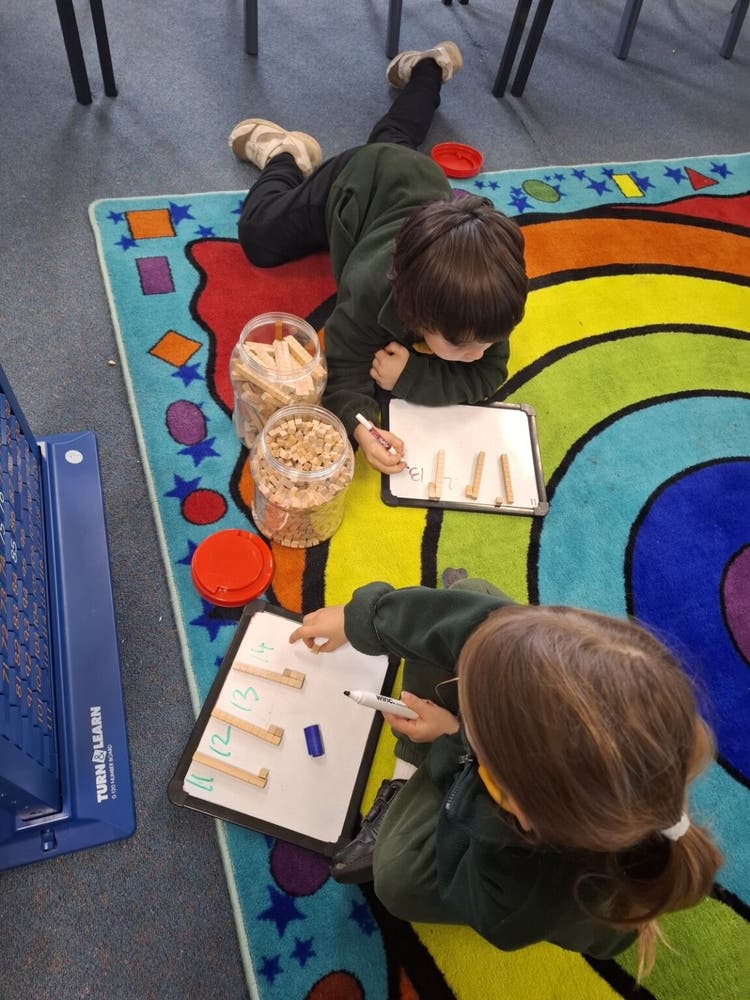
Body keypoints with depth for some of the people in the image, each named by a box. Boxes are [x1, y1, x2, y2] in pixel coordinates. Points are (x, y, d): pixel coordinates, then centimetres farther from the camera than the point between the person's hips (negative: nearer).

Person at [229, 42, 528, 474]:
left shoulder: (485, 295, -42)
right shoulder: (369, 291, -48)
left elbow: (488, 375, -31)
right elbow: (343, 371, -42)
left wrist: (410, 375, -47)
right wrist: (362, 429, -64)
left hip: (418, 176, 3)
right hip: (354, 184, -3)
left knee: (396, 140, 36)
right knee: (259, 235, 10)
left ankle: (426, 69, 61)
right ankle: (285, 155, 30)